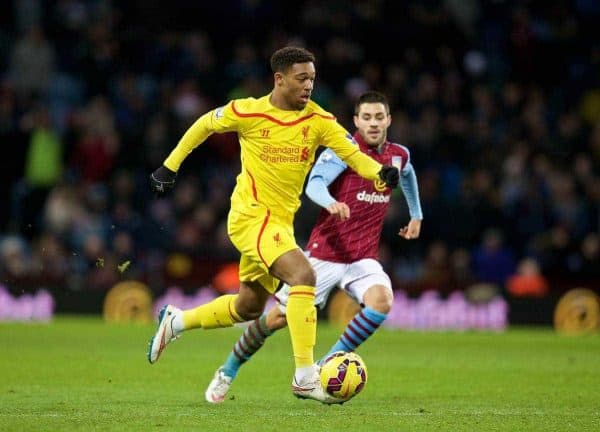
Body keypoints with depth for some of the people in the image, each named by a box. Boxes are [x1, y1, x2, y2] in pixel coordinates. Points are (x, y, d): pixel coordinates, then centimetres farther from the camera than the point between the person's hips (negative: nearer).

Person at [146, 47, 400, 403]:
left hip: (281, 221, 7)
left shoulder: (319, 120, -3)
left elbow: (355, 155, -8)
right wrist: (170, 167, 11)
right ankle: (305, 377, -26)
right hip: (251, 214, -7)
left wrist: (382, 173, -29)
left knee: (249, 307, 19)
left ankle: (176, 322, 41)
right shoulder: (247, 112, -10)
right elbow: (205, 125, 7)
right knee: (303, 274, -27)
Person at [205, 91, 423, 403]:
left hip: (363, 258, 4)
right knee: (280, 317, 2)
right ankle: (227, 373, 26)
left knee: (381, 300, -28)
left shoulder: (399, 155, 6)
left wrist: (416, 215, 37)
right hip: (325, 252, -4)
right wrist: (330, 202, -48)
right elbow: (314, 184, -27)